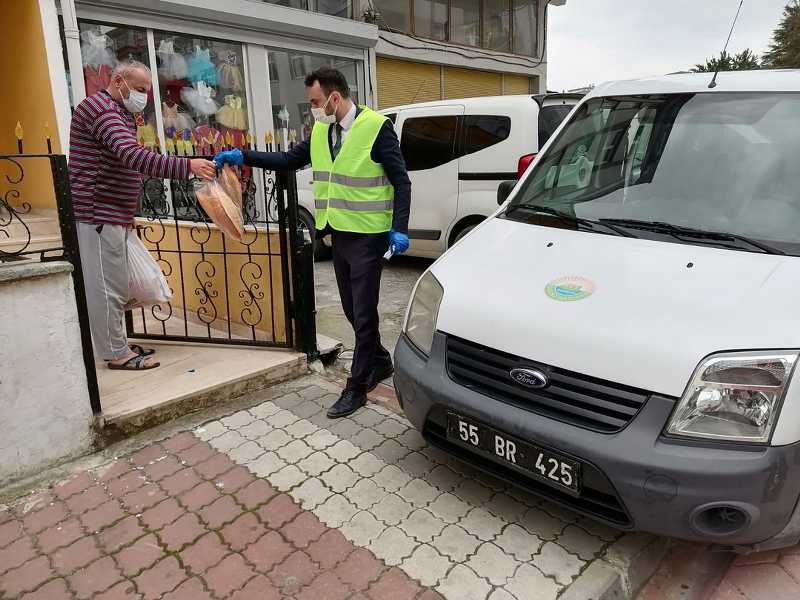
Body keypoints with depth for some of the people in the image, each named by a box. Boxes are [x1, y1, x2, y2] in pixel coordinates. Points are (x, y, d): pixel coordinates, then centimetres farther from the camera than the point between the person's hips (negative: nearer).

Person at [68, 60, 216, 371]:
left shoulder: (118, 113, 21)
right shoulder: (101, 108, -13)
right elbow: (133, 156, -29)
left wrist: (127, 216, 22)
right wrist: (187, 166, -37)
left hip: (112, 215, 10)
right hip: (97, 216, -10)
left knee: (114, 286, 14)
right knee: (106, 286, -5)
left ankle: (116, 343, 23)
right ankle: (116, 353, 3)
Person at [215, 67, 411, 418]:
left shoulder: (376, 127, -12)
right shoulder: (321, 130, 9)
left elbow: (401, 181, -11)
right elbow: (289, 160, 15)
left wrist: (400, 229, -17)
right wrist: (243, 157, 7)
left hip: (367, 235, -7)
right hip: (339, 234, 7)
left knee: (363, 313, 0)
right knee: (353, 310, 16)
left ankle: (356, 388, 11)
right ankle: (380, 362, 36)